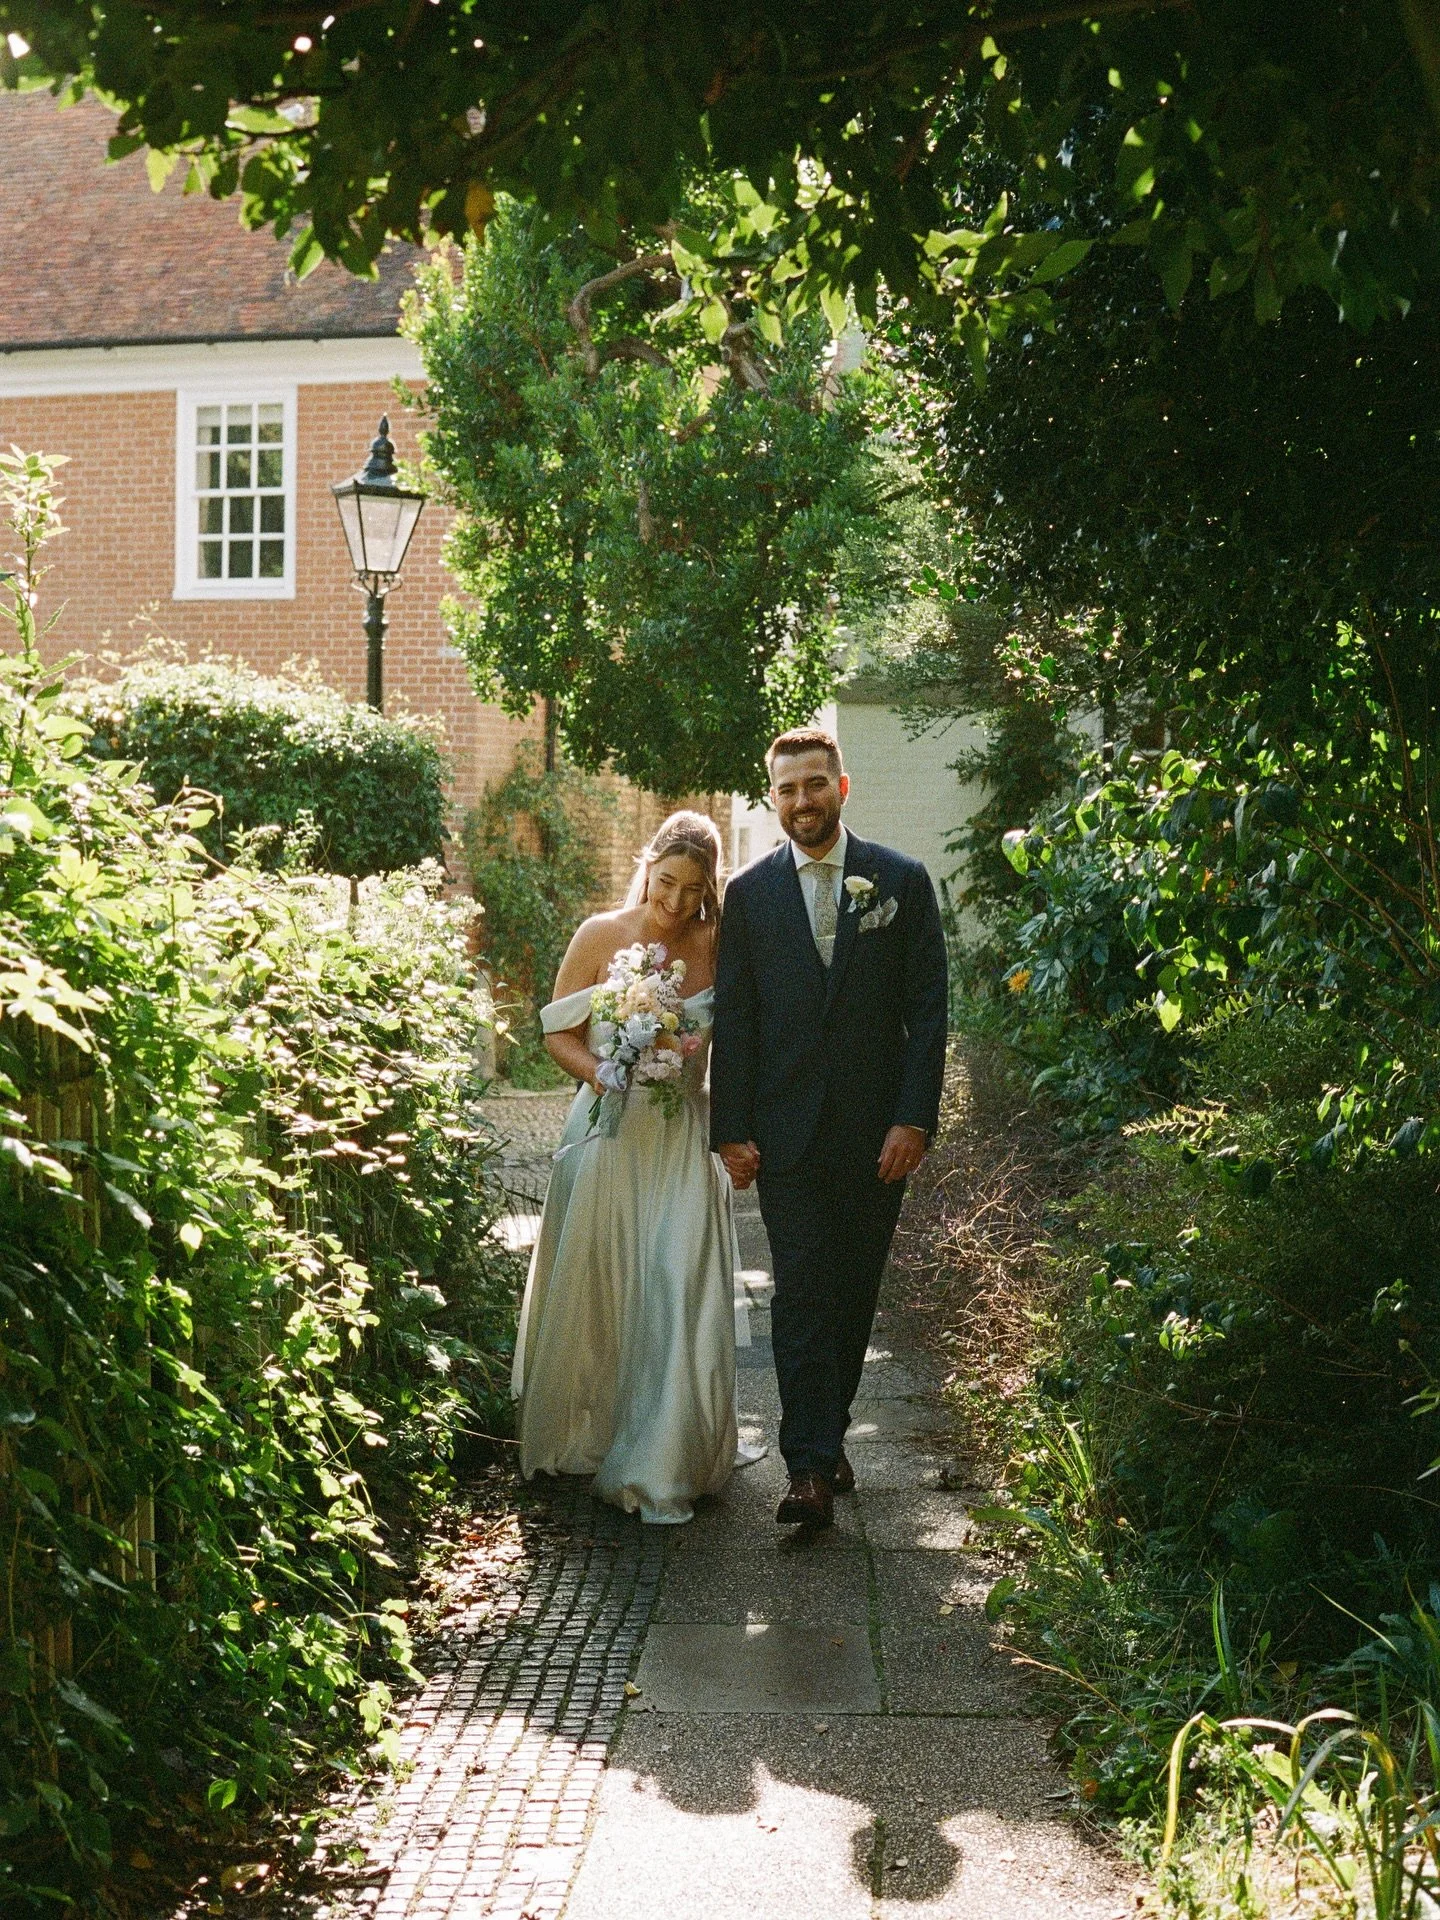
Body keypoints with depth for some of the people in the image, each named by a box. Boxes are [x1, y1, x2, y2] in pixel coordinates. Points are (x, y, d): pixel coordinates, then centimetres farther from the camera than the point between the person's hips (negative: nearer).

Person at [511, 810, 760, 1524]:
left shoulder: (718, 944, -2)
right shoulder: (601, 935, -5)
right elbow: (557, 1031, 1)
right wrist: (601, 1073, -17)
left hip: (683, 1140, 0)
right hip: (609, 1132, 0)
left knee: (678, 1295, -4)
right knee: (595, 1290, 10)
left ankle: (660, 1465, 7)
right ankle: (585, 1434, 33)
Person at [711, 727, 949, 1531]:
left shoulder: (902, 881, 1)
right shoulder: (749, 893, 4)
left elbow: (928, 1006, -1)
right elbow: (733, 1019, 4)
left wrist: (914, 1119, -8)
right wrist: (732, 1129, -2)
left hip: (876, 1131, 1)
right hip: (787, 1129, 0)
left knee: (855, 1290, 10)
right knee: (802, 1292, -6)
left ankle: (828, 1432, 27)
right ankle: (810, 1468, -6)